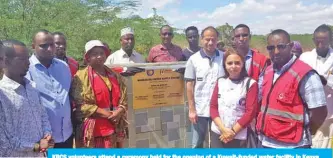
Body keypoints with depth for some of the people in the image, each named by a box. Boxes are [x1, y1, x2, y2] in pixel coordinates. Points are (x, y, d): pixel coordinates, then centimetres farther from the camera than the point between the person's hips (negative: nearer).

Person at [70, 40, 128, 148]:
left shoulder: (115, 76, 14)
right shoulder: (81, 76, -4)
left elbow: (124, 98, 12)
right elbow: (81, 104, -11)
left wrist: (118, 113, -9)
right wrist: (107, 114, -14)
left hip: (114, 127, 5)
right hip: (92, 128, -5)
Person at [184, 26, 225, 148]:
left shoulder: (224, 58, -1)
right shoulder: (193, 59, -3)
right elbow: (189, 85, -2)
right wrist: (191, 109, -6)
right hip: (200, 110, -1)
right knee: (196, 144, 12)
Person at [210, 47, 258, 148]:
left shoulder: (250, 84, -7)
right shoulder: (220, 82, 4)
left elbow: (250, 112, -10)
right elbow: (213, 107, 3)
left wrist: (233, 131, -9)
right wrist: (223, 129, -9)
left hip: (238, 137, -3)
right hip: (217, 133, 3)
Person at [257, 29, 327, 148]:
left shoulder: (306, 75, -16)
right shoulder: (267, 71, 3)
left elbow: (320, 113, -14)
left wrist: (301, 134, -3)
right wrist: (261, 125, 6)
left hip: (291, 146, -6)